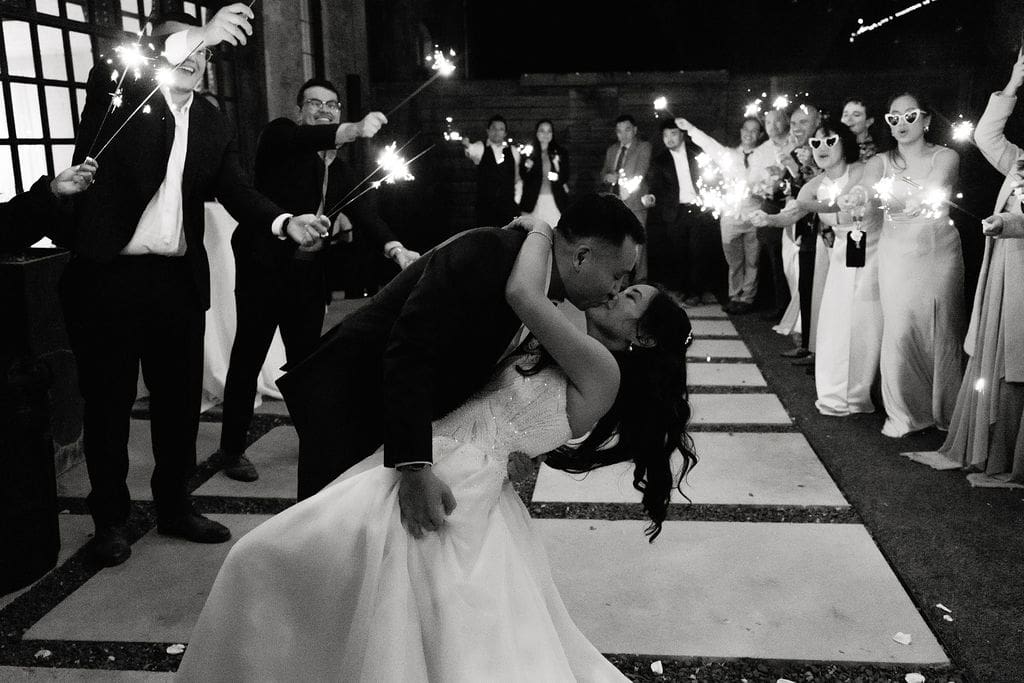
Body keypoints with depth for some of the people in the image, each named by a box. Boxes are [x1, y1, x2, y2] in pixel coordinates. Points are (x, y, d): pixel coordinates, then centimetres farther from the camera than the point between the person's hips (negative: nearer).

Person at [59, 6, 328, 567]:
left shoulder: (212, 124, 10)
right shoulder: (118, 93, -1)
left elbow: (237, 192, 0)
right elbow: (108, 70, -25)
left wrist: (287, 223, -20)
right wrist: (199, 33, -36)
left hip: (177, 278, 4)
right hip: (107, 274, -4)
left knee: (180, 397, 12)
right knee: (108, 401, 8)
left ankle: (174, 504, 30)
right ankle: (110, 517, 24)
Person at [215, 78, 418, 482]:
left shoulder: (339, 169, 13)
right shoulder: (280, 135, 0)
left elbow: (364, 212, 0)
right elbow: (303, 140, -25)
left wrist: (395, 248, -19)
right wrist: (355, 130, -41)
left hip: (309, 273, 5)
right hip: (265, 266, -5)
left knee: (306, 358, 13)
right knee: (248, 357, 3)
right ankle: (231, 449, 14)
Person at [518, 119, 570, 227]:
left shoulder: (560, 153, 10)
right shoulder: (529, 153, 8)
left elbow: (565, 179, 9)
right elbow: (523, 178, 7)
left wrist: (557, 176, -13)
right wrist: (527, 168, -13)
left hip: (555, 201, 0)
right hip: (534, 202, 0)